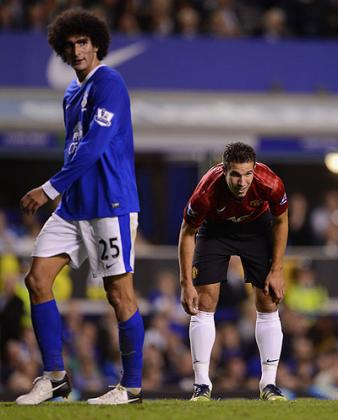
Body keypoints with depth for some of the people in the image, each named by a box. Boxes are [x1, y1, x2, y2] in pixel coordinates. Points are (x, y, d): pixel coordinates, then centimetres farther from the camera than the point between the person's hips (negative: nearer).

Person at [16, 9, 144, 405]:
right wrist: (60, 192, 19)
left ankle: (132, 386, 4)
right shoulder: (73, 93, 17)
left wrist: (50, 189, -18)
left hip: (109, 205, -9)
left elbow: (94, 146, -19)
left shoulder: (108, 84, -11)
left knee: (119, 293, -4)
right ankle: (54, 376, 7)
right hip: (74, 205, 9)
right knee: (37, 278, 1)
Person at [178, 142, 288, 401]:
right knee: (204, 304, -9)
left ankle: (269, 383, 3)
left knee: (268, 303, -4)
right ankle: (202, 384, -2)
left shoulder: (270, 184, -35)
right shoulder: (206, 192, -37)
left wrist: (277, 271, -12)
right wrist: (186, 284, -20)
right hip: (215, 228, -1)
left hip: (257, 226, 1)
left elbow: (280, 221, -13)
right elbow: (187, 233, -19)